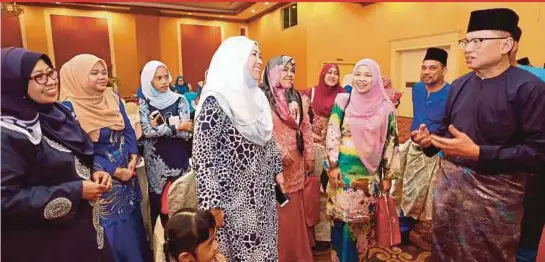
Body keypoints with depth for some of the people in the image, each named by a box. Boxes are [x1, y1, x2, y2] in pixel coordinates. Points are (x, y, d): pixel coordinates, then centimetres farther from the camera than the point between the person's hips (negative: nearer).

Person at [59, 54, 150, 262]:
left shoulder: (113, 99, 3)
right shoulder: (70, 107, -15)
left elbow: (129, 130, 7)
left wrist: (133, 157, -9)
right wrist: (115, 171, -15)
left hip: (128, 174, 6)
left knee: (135, 224, 18)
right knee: (116, 232, 6)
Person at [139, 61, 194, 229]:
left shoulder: (179, 100, -3)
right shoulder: (145, 103, 2)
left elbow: (187, 132, -10)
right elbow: (147, 131, -12)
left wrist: (159, 127, -15)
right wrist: (176, 127, -14)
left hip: (178, 158, 0)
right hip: (155, 160, 1)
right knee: (157, 200, 7)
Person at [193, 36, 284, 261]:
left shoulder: (255, 96, 7)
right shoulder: (215, 102, -17)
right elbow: (202, 157, -19)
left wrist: (277, 170, 17)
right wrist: (211, 203, -19)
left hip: (262, 194, 7)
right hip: (235, 198, -7)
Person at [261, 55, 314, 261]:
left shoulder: (298, 98, 11)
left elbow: (306, 128, 12)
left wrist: (310, 156, 9)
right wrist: (280, 153, -15)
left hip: (296, 162, 6)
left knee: (295, 209, 15)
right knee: (277, 210, 4)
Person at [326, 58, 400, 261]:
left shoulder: (385, 108, 0)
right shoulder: (343, 101, -1)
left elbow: (391, 143, 3)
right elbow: (332, 134, -3)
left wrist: (388, 176, 4)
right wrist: (333, 166, -8)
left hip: (370, 174, 1)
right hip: (344, 170, -1)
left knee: (364, 222, 13)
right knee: (342, 218, 7)